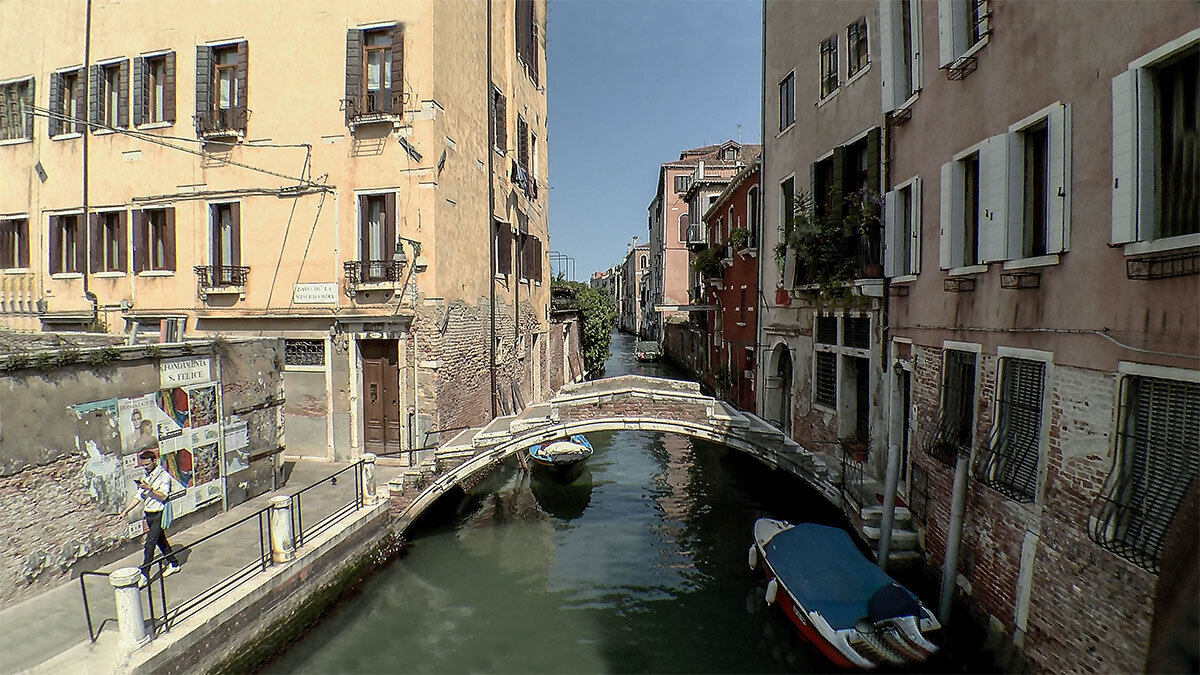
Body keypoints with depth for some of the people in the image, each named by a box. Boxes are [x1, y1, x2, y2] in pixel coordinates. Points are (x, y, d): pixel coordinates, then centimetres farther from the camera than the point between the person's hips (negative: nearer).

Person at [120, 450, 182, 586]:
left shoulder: (164, 476, -11)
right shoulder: (145, 477, 12)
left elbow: (163, 496, -18)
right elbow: (138, 496, 11)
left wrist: (149, 488, -27)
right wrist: (126, 509, 0)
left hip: (158, 515, -8)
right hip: (148, 514, 8)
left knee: (149, 544, -10)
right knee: (160, 540, 16)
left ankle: (144, 575, -6)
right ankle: (173, 564, 28)